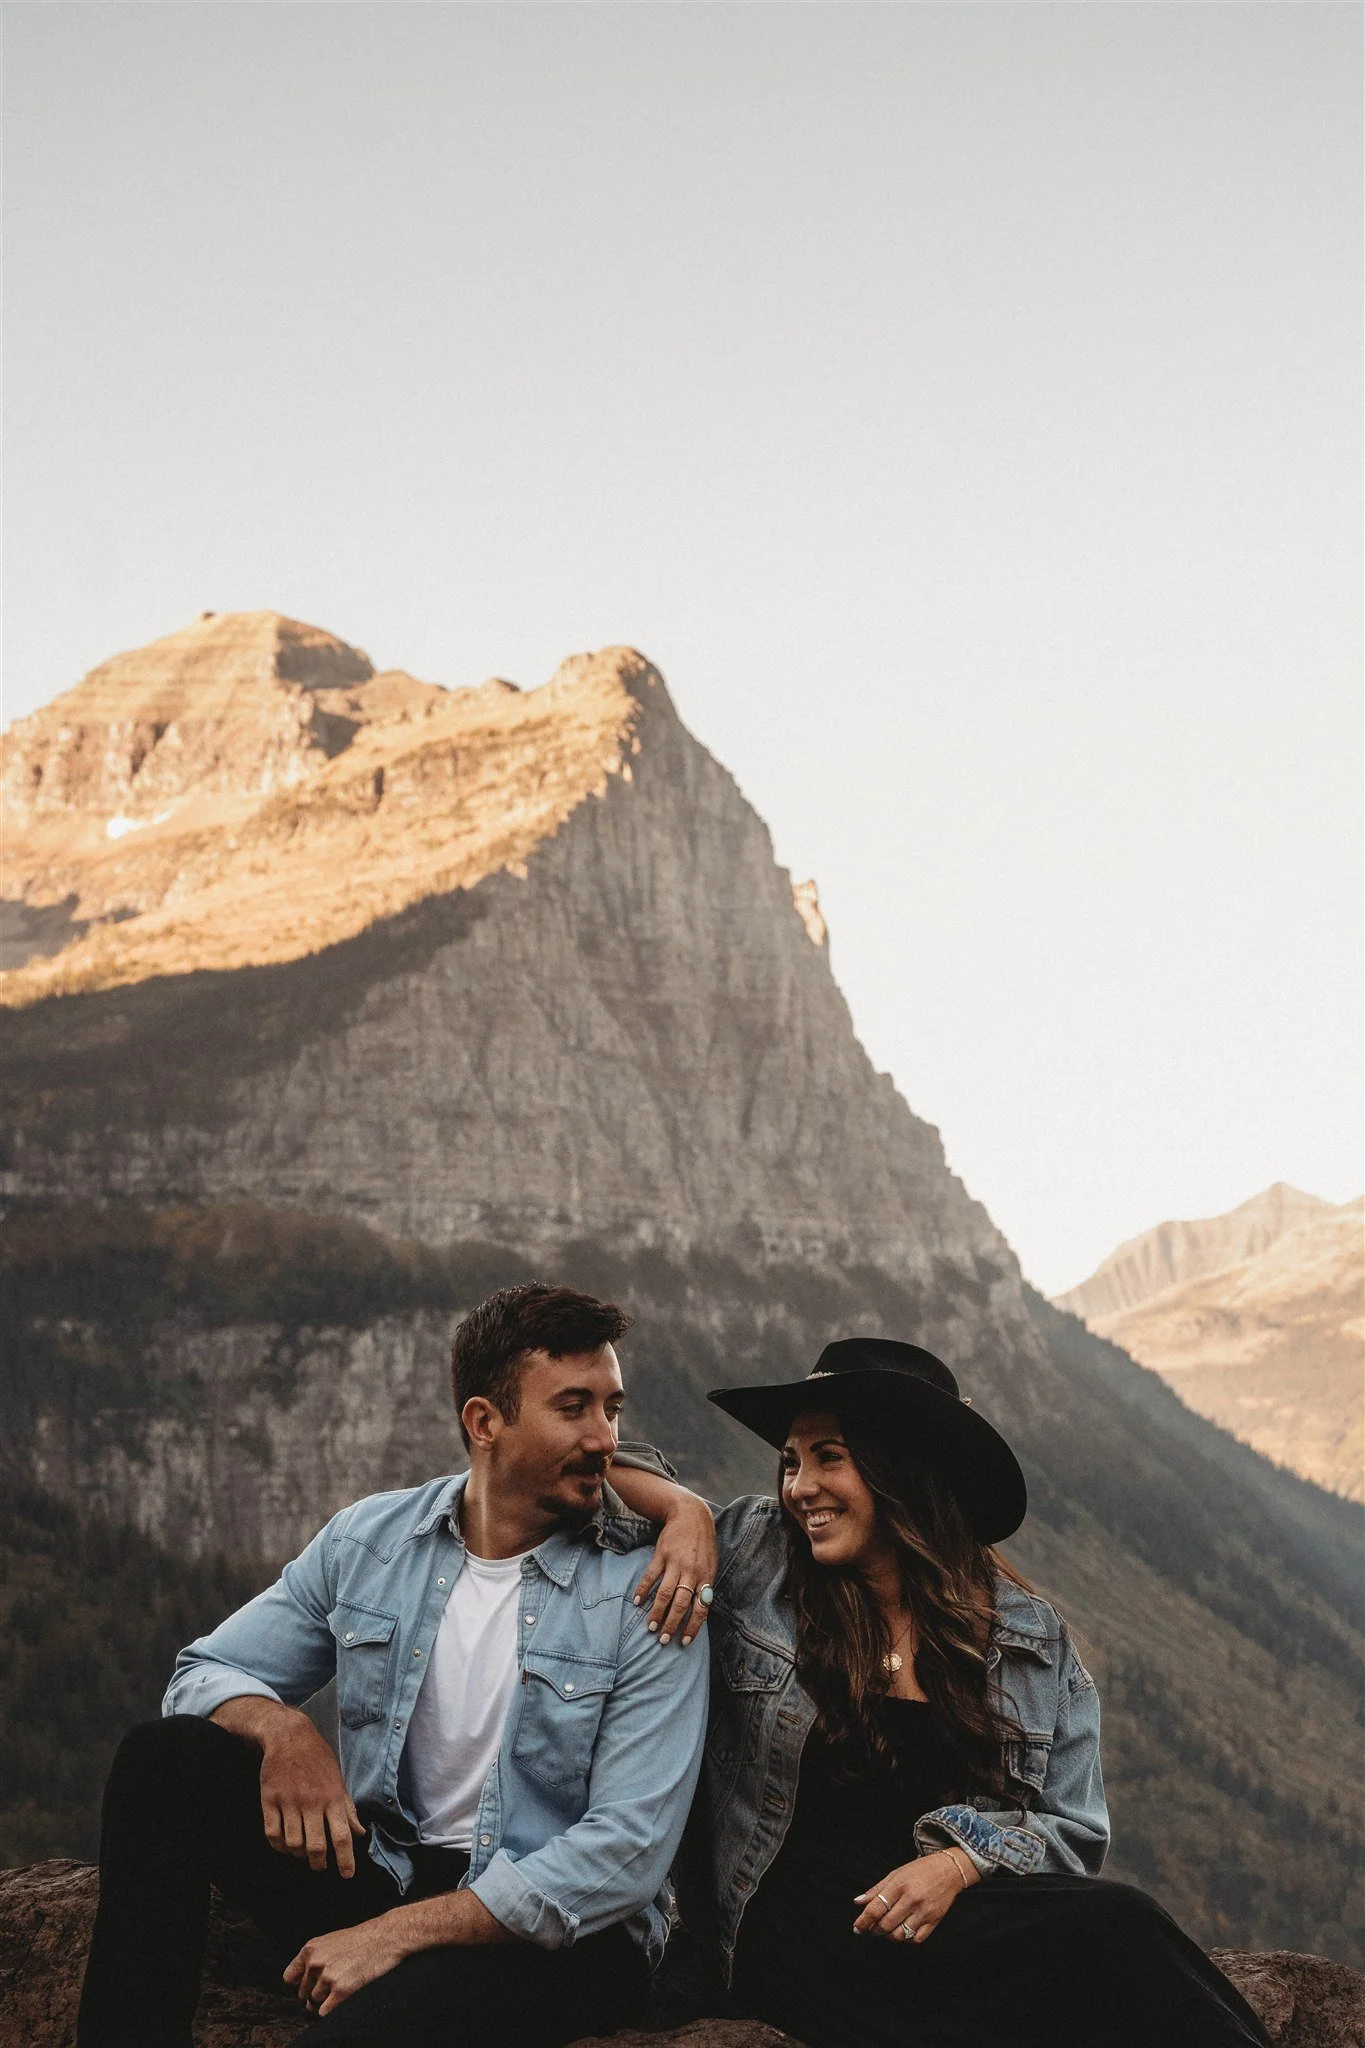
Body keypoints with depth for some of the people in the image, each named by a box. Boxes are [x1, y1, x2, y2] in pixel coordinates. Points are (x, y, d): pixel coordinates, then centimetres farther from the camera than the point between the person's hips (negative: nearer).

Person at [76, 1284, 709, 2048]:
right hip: (379, 1870, 6)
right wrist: (281, 1727, -17)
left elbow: (629, 1850, -18)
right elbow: (208, 1673, 9)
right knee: (166, 1755, -13)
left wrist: (399, 1933, -22)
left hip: (554, 1926, -5)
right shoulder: (367, 1540, 3)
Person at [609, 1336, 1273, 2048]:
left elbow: (1073, 1831, 7)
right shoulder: (755, 1560, 7)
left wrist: (959, 1864, -11)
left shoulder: (1034, 1640, 10)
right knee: (1113, 1930, -27)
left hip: (974, 1905, 3)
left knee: (1116, 1923, -32)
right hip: (798, 1925, -3)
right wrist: (687, 1513, -5)